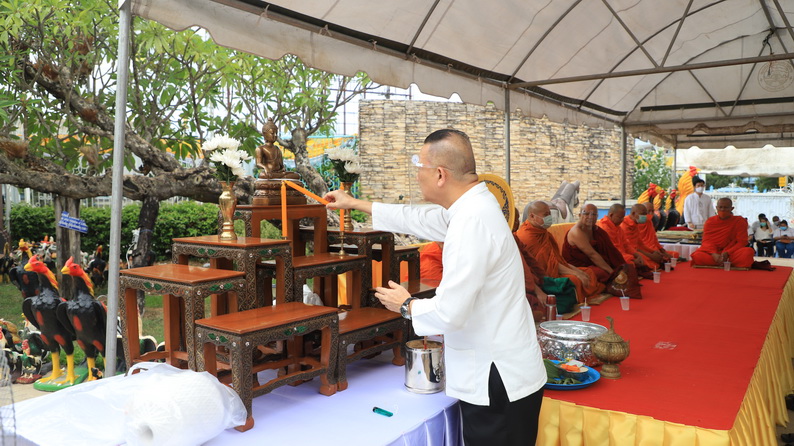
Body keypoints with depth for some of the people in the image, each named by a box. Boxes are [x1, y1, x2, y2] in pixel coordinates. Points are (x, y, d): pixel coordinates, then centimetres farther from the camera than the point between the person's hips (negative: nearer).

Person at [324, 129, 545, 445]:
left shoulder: (472, 223, -26)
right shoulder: (472, 206, 5)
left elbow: (449, 313, -27)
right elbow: (418, 218, 20)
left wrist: (406, 306, -6)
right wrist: (356, 204, 28)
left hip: (500, 383, -9)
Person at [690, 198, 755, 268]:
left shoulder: (739, 221, 3)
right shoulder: (710, 222, 6)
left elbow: (741, 242, -3)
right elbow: (706, 241, -1)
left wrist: (727, 253, -20)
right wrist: (714, 254, -22)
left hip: (731, 253, 0)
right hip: (712, 253, 1)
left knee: (748, 251, -32)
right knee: (697, 256, -32)